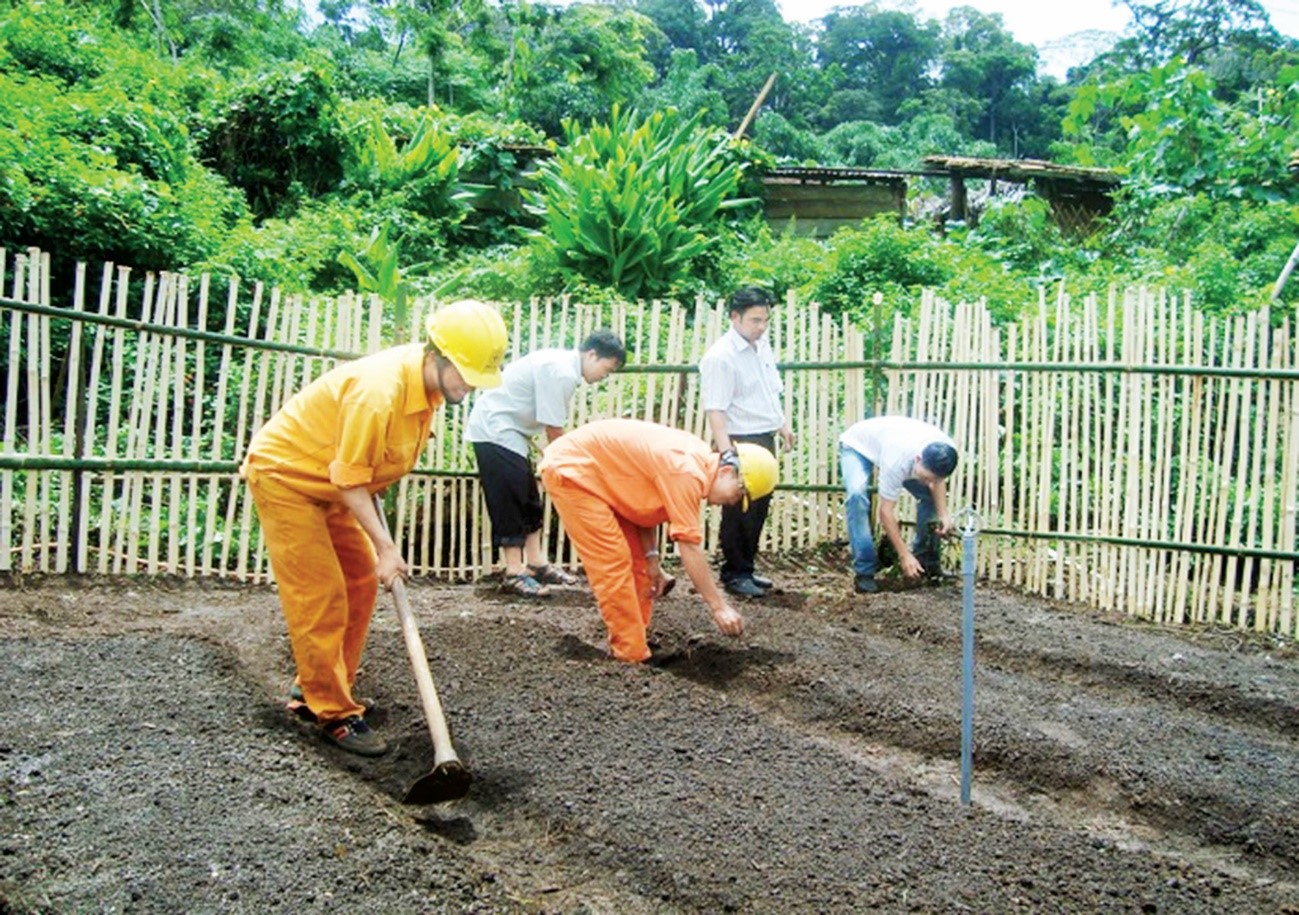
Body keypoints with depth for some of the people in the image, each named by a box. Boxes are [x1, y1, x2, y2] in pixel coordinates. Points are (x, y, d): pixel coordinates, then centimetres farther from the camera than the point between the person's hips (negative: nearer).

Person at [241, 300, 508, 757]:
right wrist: (385, 547, -25)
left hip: (331, 481, 9)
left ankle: (317, 687, 24)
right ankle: (334, 714, 2)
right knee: (319, 596, -8)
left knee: (360, 582, 11)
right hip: (283, 474, -9)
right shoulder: (379, 391, -33)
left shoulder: (427, 381, -6)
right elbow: (350, 479, -27)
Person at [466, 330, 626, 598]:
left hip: (507, 430, 10)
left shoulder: (563, 364, 8)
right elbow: (554, 430, -19)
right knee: (509, 501, -7)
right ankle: (514, 573, -1)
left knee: (528, 500, 12)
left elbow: (551, 427, 9)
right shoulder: (562, 373, -22)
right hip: (495, 431, -10)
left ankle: (536, 563, 18)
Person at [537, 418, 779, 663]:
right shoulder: (687, 472, -27)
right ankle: (632, 656, -5)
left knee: (636, 559, 11)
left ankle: (633, 643, 19)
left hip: (595, 471, 10)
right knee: (613, 564, -12)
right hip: (570, 470, -10)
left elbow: (647, 506, 9)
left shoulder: (698, 460, 3)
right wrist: (719, 606, -21)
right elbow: (689, 546, -26)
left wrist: (651, 559, 0)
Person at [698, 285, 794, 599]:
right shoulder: (720, 357, -18)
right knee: (740, 511, -1)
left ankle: (746, 569, 26)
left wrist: (782, 424, 23)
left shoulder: (762, 345, 9)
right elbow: (715, 409, -22)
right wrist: (726, 451, -28)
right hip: (741, 441, -8)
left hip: (765, 438, 8)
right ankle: (734, 574, 11)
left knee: (759, 507, 14)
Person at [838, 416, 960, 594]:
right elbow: (886, 511, -35)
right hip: (857, 445, -6)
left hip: (888, 440, 6)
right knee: (857, 495, -32)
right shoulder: (897, 461, -44)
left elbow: (938, 481, -5)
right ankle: (864, 571, -23)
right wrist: (904, 555, -33)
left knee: (929, 494, -5)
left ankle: (925, 558, 14)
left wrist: (943, 515, -20)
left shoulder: (946, 450, -28)